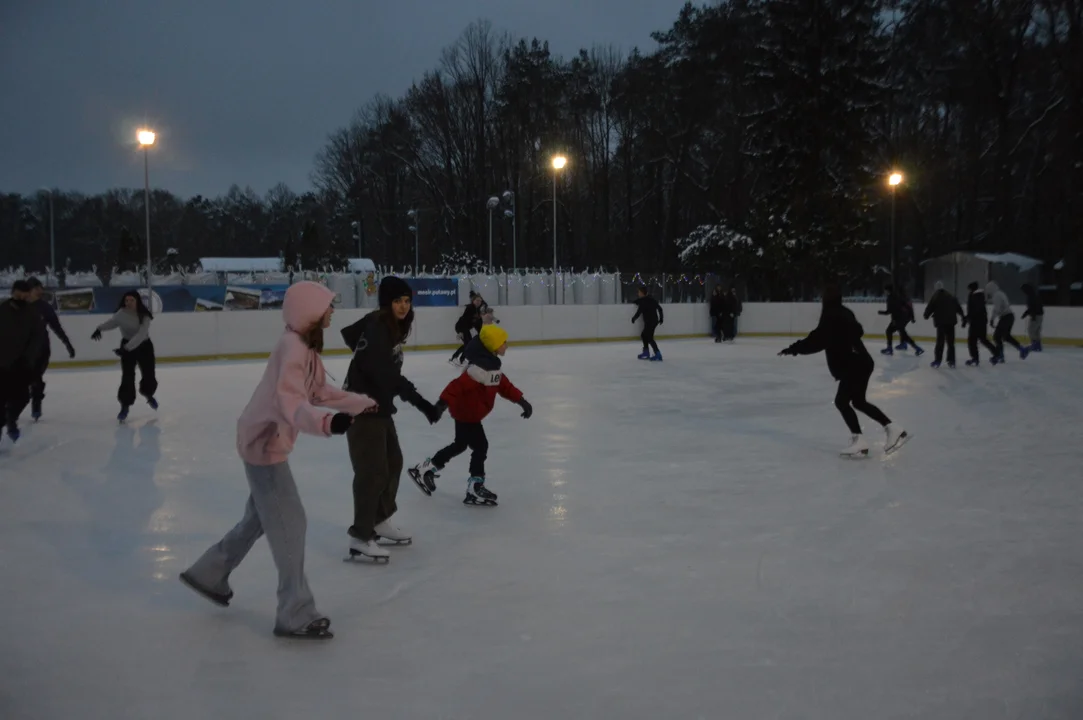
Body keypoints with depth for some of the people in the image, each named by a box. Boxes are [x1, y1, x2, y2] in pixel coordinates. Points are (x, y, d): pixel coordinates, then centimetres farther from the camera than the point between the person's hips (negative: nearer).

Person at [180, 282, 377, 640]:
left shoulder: (306, 347, 6)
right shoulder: (293, 347, -25)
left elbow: (320, 392, 15)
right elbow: (289, 401, -38)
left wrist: (364, 403, 15)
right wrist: (326, 422, -54)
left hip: (265, 441, 10)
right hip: (265, 444, -10)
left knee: (260, 517, 24)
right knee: (290, 525, -4)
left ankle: (209, 573, 41)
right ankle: (296, 616, 4)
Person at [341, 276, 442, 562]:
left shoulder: (392, 325, 7)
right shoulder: (377, 327, -22)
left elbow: (351, 333, 20)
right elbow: (386, 374, -31)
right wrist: (419, 401, -35)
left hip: (379, 404, 10)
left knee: (393, 461, 19)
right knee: (373, 470, -9)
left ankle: (380, 521, 33)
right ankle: (360, 537, -1)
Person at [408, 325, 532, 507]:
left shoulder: (491, 365, 6)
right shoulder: (481, 368, -28)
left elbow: (504, 385, 16)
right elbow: (458, 385, -36)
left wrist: (521, 400, 14)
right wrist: (443, 403, -43)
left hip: (467, 412, 11)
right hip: (467, 413, -11)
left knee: (460, 445, 22)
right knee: (480, 446, -5)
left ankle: (425, 469, 34)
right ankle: (475, 489, 2)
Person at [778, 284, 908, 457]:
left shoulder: (831, 316, -16)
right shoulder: (844, 313, 11)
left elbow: (817, 341, -23)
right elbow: (858, 331, 27)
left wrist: (794, 349, -20)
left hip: (853, 366, -9)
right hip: (861, 362, 9)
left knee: (841, 401, -3)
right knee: (858, 402, 19)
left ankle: (859, 441, -6)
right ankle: (893, 430, 20)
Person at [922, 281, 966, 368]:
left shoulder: (935, 297, -3)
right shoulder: (951, 296, 12)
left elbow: (929, 308, -3)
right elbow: (959, 308, 11)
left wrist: (926, 315, 17)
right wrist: (964, 317, 16)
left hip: (941, 322, -4)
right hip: (951, 322, 4)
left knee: (940, 342, -3)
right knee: (951, 342, 10)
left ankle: (937, 360, -6)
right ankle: (951, 361, 11)